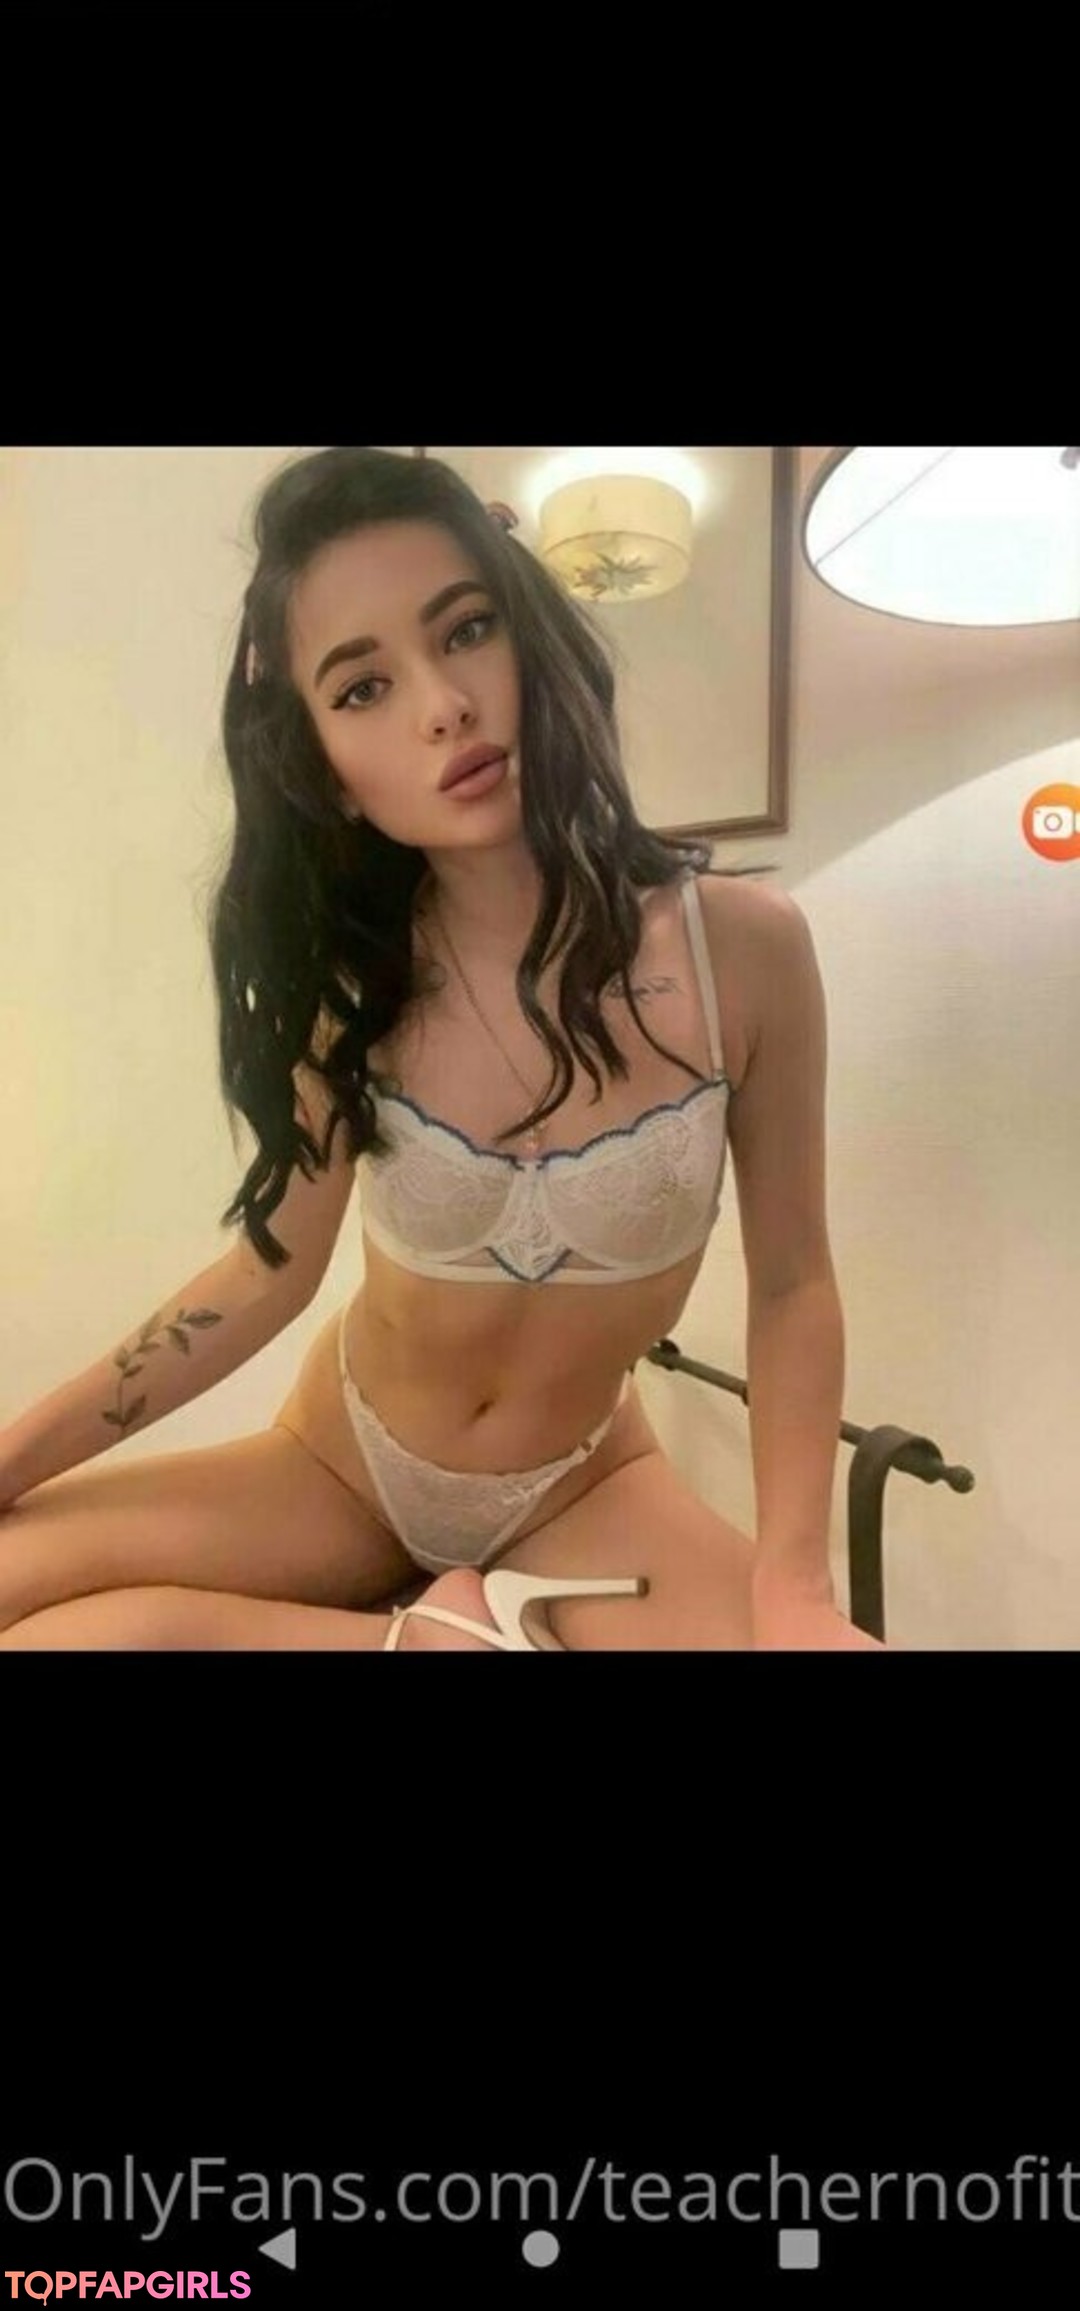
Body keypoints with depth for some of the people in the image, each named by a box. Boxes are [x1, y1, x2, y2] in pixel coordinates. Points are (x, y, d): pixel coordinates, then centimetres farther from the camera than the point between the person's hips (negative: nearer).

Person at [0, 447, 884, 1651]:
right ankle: (437, 1632, -5)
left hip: (582, 1487, -1)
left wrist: (792, 1580, -19)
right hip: (346, 1468, 2)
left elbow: (790, 1283, -8)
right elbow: (268, 1272, -5)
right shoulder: (352, 976, -12)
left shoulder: (741, 944, -17)